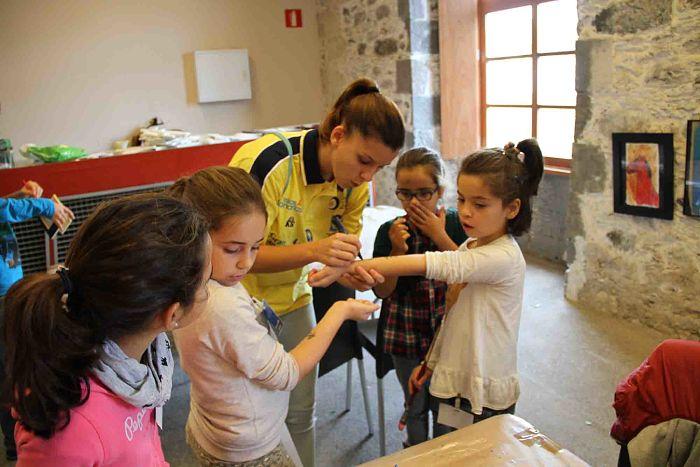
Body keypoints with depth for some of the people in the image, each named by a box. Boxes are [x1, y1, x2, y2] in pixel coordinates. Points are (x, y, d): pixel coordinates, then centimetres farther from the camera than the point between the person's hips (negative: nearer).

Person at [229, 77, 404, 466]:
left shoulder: (353, 184, -9)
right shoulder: (267, 163, -29)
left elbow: (342, 248, -1)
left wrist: (351, 272, -25)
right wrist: (313, 251, -42)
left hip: (292, 296, 5)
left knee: (301, 412, 13)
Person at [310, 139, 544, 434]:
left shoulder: (503, 258, -24)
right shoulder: (468, 247, 5)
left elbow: (427, 264, -33)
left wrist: (350, 266, -37)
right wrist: (432, 363, 14)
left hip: (486, 398, -7)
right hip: (451, 383, 8)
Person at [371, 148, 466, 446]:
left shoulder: (456, 225, -8)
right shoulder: (389, 231, -10)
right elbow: (382, 292, -10)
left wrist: (440, 236, -22)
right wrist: (397, 250, -25)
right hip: (406, 335, 0)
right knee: (416, 405, 18)